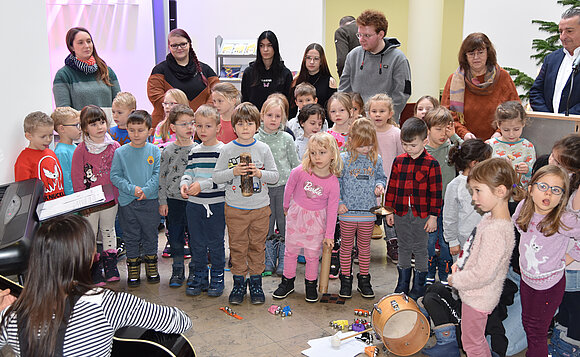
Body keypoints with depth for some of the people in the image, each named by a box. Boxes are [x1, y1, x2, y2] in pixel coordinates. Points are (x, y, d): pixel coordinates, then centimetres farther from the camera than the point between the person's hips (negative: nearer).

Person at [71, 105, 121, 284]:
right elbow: (77, 177, -7)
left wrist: (120, 194, 2)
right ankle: (94, 271, 15)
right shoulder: (81, 150, -9)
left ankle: (110, 266, 29)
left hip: (111, 198, 3)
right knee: (91, 234, 6)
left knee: (108, 230, 17)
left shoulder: (114, 146, -1)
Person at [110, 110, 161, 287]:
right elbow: (115, 176, -3)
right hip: (128, 201, 0)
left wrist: (146, 190, -16)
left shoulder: (154, 151, -2)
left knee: (150, 234, 12)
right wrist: (132, 189, -15)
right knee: (131, 237, 10)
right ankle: (133, 267, 23)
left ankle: (151, 265, 28)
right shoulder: (120, 152, -3)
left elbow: (158, 174, -3)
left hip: (150, 201, 0)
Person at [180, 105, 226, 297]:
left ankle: (217, 278, 20)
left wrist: (203, 184, -22)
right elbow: (188, 172, 10)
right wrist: (185, 183, -12)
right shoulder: (194, 151, 9)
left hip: (216, 204, -4)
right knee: (197, 243, 12)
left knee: (215, 243, 5)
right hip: (194, 204, 5)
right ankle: (197, 277, 25)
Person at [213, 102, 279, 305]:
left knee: (257, 246, 9)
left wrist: (259, 173, -16)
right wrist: (233, 172, -18)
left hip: (260, 207, 1)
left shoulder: (263, 149, 0)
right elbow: (216, 177, -2)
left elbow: (275, 175, 2)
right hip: (235, 208, -1)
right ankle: (239, 283, 21)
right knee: (237, 246, 7)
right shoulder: (227, 150, -2)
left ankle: (256, 283, 23)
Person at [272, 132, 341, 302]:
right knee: (290, 251, 14)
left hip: (317, 221, -1)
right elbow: (289, 188, 0)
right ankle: (287, 282, 32)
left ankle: (311, 284, 31)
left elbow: (332, 210, -9)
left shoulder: (333, 183, -18)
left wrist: (329, 234, -4)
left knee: (313, 255, 11)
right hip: (296, 217, 1)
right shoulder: (300, 172, -20)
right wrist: (286, 206, 13)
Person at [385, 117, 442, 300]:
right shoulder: (399, 161, 2)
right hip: (401, 213, 4)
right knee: (403, 248, 14)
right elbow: (392, 187, 8)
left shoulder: (431, 164, -9)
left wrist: (433, 216, -8)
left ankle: (419, 285, 21)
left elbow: (435, 192, -7)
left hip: (422, 214, -4)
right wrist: (389, 210, 7)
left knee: (420, 249, 8)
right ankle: (402, 284, 26)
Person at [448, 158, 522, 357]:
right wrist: (460, 264, 3)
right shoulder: (491, 218, -1)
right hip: (476, 295, 9)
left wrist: (455, 280, -16)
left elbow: (483, 274, -31)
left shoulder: (496, 232, -32)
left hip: (477, 299, -9)